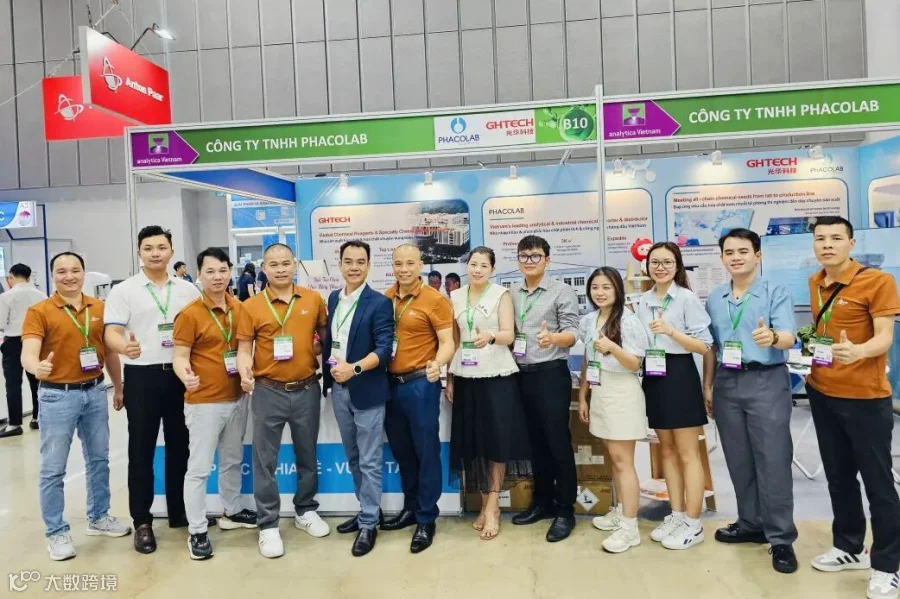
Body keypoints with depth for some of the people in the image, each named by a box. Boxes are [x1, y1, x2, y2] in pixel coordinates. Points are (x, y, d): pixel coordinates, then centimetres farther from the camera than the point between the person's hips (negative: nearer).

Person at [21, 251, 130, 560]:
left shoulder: (99, 308, 4)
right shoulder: (39, 311, -8)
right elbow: (28, 353, -20)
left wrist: (118, 388, 15)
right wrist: (36, 367, -43)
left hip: (95, 392, 5)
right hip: (57, 396, -4)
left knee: (99, 459, 16)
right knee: (53, 468, 4)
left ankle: (98, 517, 32)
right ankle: (57, 532, 18)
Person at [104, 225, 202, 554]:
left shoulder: (188, 290, 6)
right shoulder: (123, 291, -1)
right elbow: (111, 333, -9)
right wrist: (124, 347, -32)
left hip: (182, 375, 3)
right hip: (142, 377, -2)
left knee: (180, 446, 12)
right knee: (141, 450, 5)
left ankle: (180, 512, 26)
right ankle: (142, 522, 16)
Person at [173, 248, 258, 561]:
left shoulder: (239, 308, 4)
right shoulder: (190, 314, -12)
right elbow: (180, 358, -14)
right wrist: (186, 377, -33)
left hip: (237, 398, 6)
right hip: (204, 402, -6)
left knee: (232, 460, 20)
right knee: (199, 468, 2)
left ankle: (232, 512, 37)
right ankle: (197, 531, 13)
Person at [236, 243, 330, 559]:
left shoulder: (314, 299, 2)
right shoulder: (252, 306, -4)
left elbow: (326, 335, 12)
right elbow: (244, 348, -4)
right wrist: (245, 372, -23)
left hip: (307, 389, 2)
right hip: (268, 391, -2)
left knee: (308, 455, 16)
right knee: (265, 460, 5)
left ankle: (306, 511, 35)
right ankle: (268, 525, 18)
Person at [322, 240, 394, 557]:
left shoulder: (379, 303, -11)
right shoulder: (333, 298, 9)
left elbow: (384, 348, -18)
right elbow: (329, 339, 15)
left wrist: (354, 368, -29)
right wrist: (327, 376, 10)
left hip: (367, 390, -6)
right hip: (339, 390, 6)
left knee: (369, 461, 3)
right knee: (353, 458, 17)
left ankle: (369, 524, 15)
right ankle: (367, 510, 33)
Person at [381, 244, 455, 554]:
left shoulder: (435, 299, -9)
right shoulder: (385, 299, 6)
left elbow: (447, 342, -12)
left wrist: (437, 365, -31)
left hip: (421, 384, -5)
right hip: (390, 383, 6)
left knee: (426, 451, 4)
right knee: (401, 450, 17)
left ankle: (426, 519, 18)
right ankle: (410, 507, 34)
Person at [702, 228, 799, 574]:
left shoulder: (776, 293, -4)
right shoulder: (714, 299, 10)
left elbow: (789, 338, -16)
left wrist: (771, 336, -38)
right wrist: (707, 386, 10)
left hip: (767, 381, -4)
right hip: (727, 383, 5)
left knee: (773, 460, -2)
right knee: (738, 460, 12)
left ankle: (781, 537, 10)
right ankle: (751, 524, 27)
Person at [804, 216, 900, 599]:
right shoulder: (815, 284, 7)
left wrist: (857, 351, -37)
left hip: (866, 397, -6)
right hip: (822, 393, 6)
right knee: (838, 477, 16)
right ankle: (850, 548, 32)